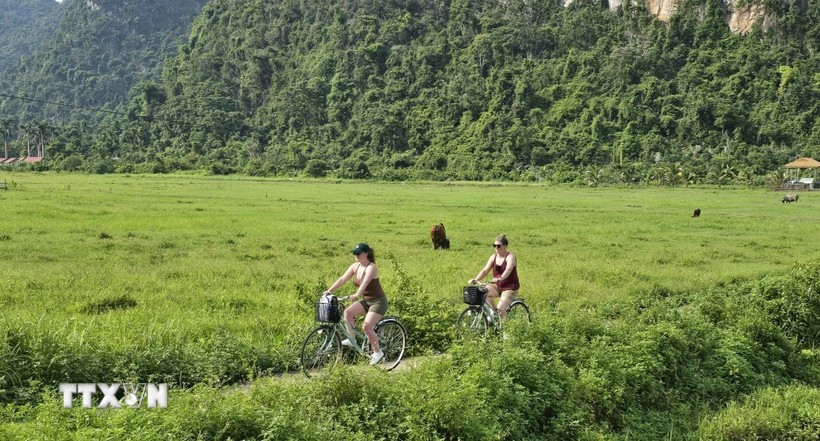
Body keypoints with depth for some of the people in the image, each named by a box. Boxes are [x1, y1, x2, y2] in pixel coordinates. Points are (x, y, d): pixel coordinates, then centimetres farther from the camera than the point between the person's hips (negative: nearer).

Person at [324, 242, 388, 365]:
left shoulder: (371, 267, -20)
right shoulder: (355, 266, 0)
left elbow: (365, 282, -36)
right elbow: (342, 279, -6)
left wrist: (356, 295, -51)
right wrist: (329, 290, -19)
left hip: (378, 301, -7)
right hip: (366, 300, 7)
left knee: (366, 327, -19)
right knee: (348, 312, -17)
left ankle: (378, 352, 0)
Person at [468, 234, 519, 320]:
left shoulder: (510, 257, -13)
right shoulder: (493, 257, 4)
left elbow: (508, 270, -33)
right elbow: (485, 270, -4)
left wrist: (500, 278, -54)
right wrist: (475, 279, -23)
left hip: (510, 288, -6)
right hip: (497, 286, 6)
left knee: (501, 309, -25)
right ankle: (494, 312, -10)